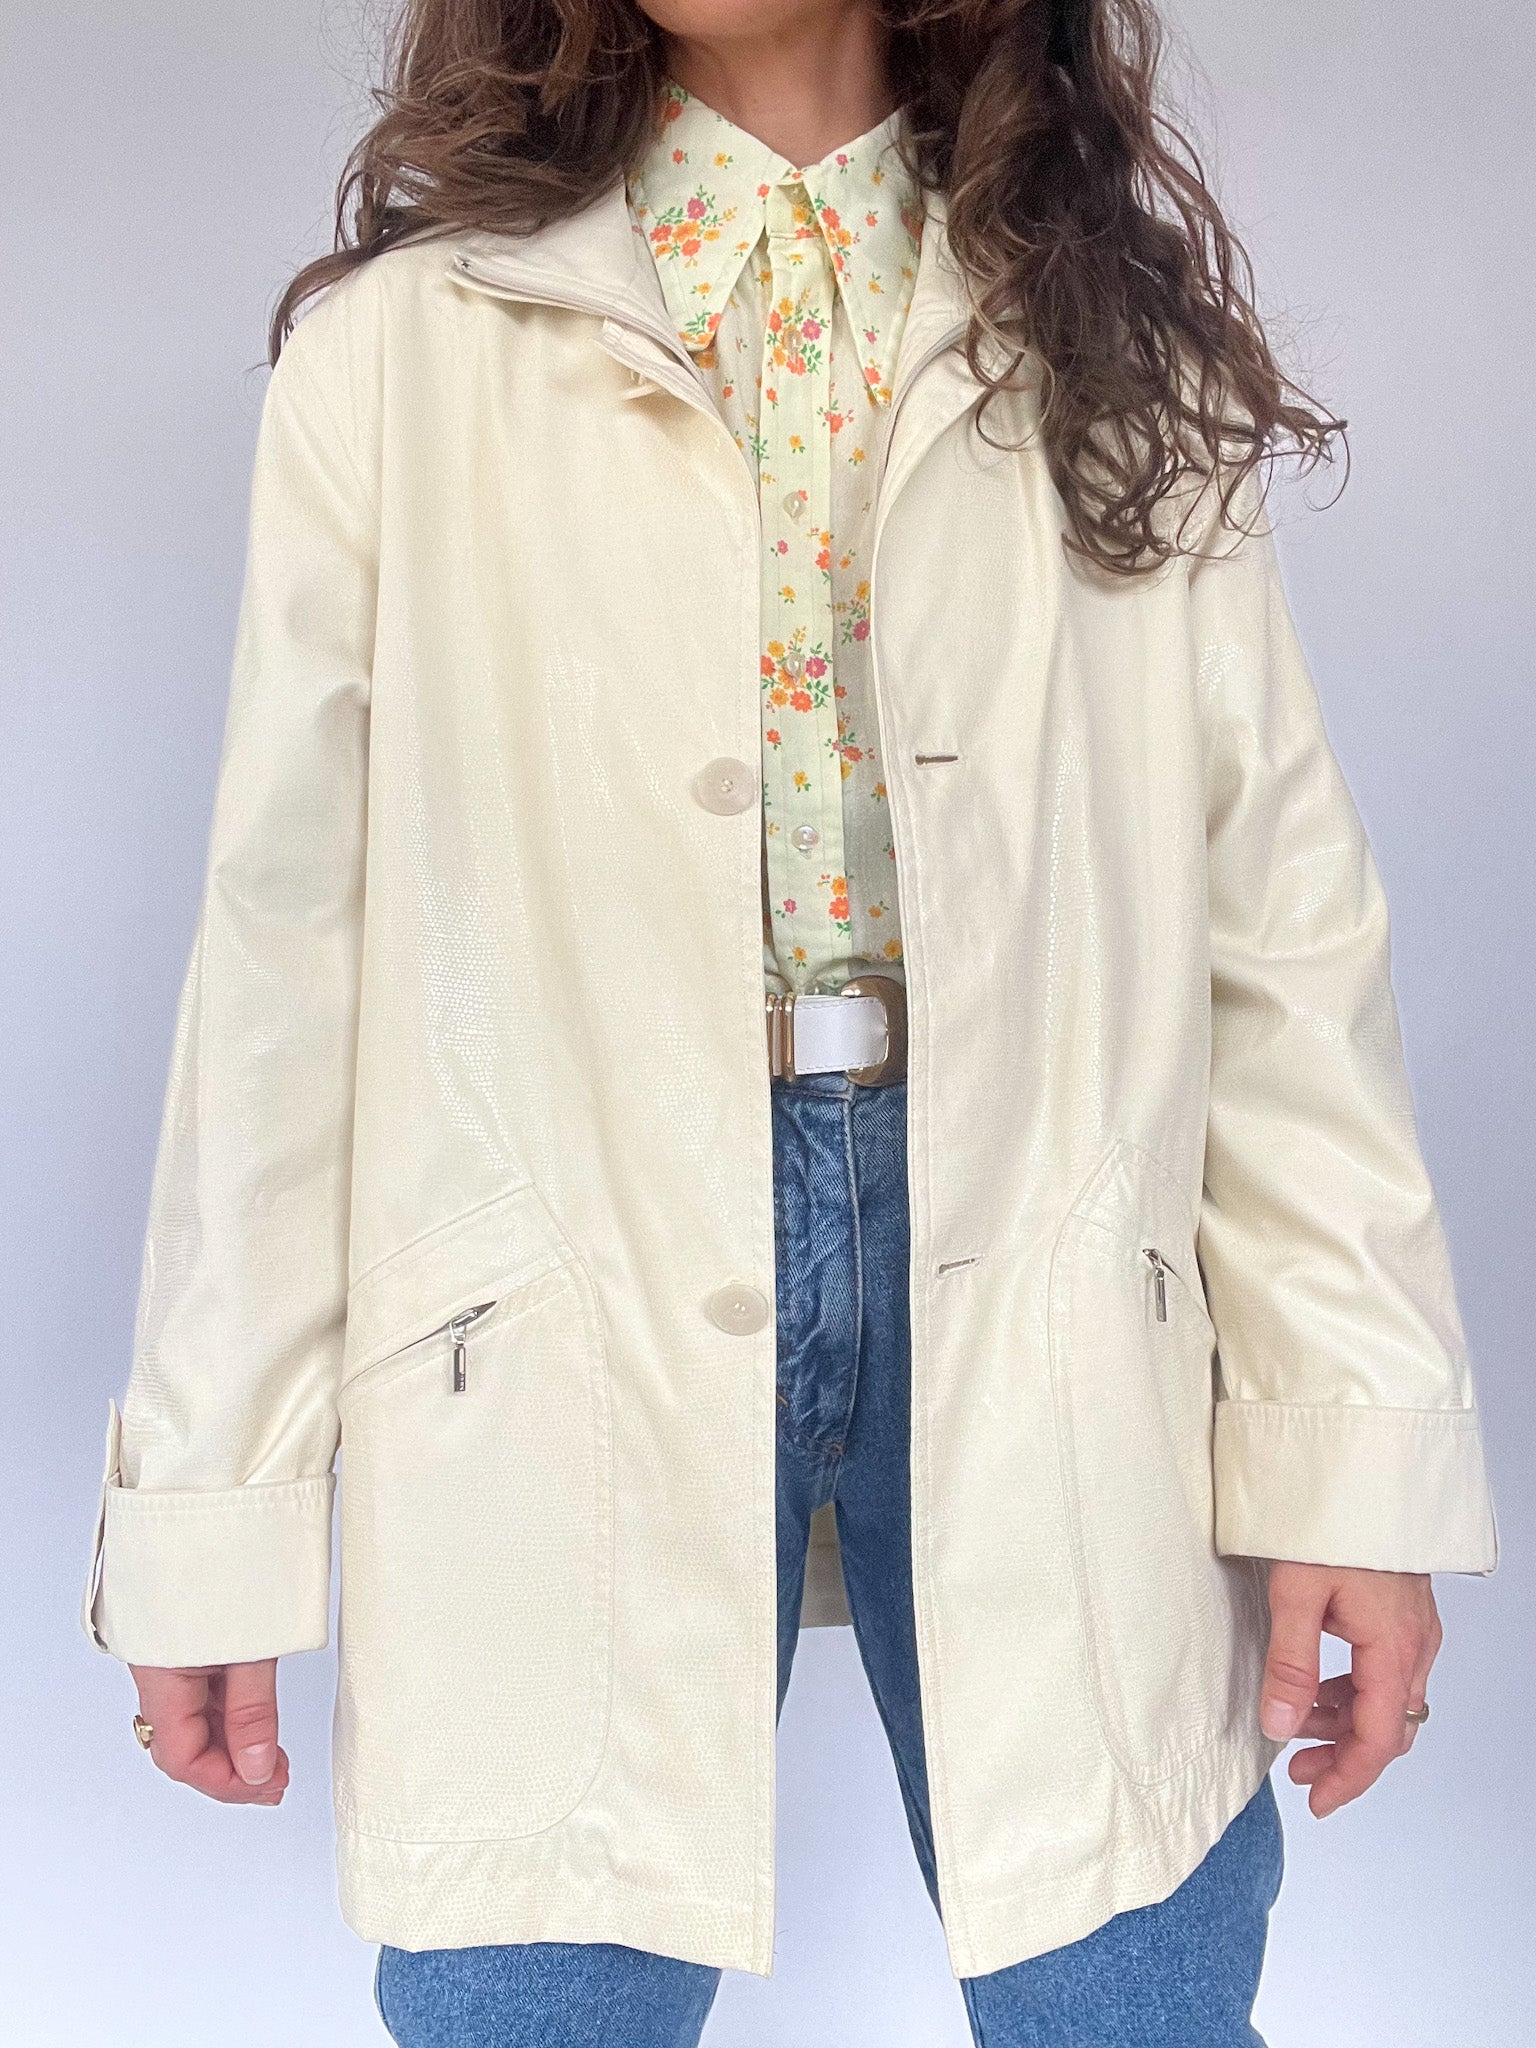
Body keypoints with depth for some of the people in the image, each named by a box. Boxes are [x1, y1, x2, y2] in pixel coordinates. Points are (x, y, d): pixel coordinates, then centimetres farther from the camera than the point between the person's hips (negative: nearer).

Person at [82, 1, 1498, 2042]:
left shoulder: (1125, 328, 9)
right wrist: (209, 1504, 1)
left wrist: (1360, 1439, -2)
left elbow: (1281, 913, 3)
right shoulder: (402, 342, 5)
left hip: (1045, 1325, 2)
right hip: (570, 1333, -1)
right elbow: (285, 948, 2)